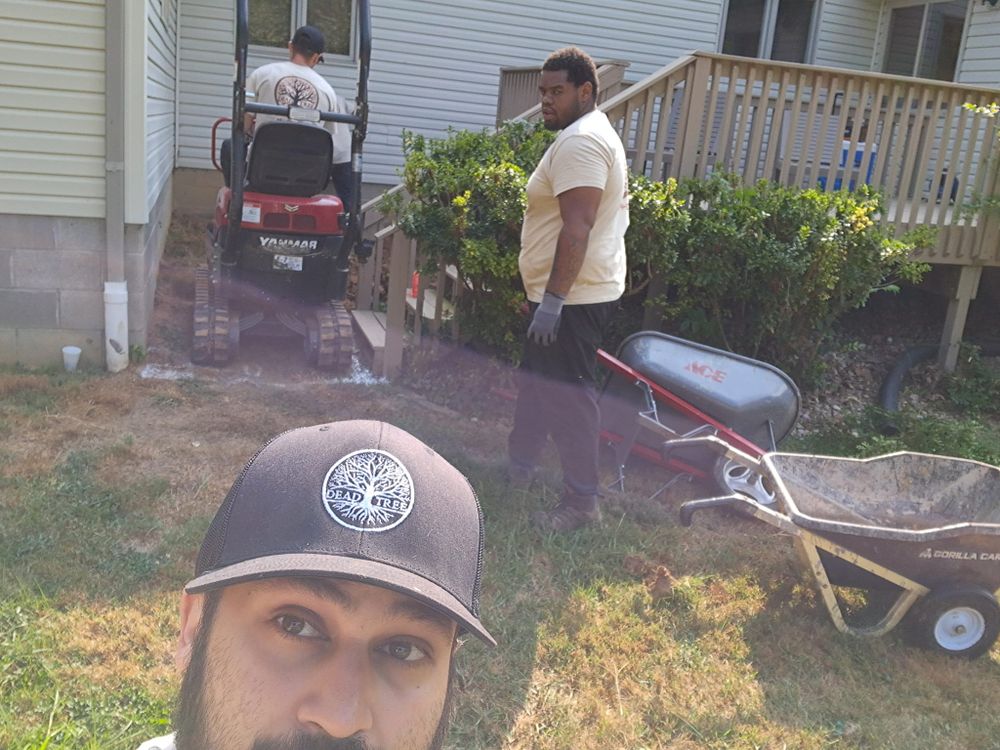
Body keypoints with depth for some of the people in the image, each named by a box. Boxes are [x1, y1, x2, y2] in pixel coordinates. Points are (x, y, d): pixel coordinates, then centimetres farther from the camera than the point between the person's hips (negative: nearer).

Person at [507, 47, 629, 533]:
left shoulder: (579, 142, -18)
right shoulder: (591, 135, 17)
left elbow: (577, 228, -26)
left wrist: (552, 299, -27)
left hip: (571, 297, -11)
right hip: (568, 292, 11)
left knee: (566, 395, -4)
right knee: (536, 380, 21)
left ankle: (582, 502, 6)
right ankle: (520, 465, 37)